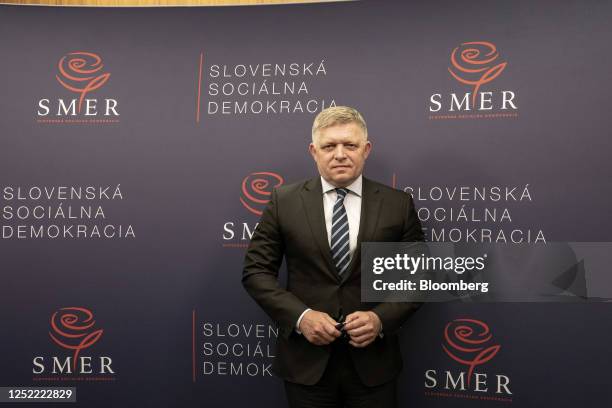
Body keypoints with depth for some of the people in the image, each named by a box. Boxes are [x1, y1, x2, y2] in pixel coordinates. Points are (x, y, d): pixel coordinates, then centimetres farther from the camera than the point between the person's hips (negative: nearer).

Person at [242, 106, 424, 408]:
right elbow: (256, 271, -1)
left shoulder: (398, 204, -2)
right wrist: (300, 316, -13)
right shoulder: (284, 201, -3)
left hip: (373, 362, 1)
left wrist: (381, 318, -13)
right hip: (305, 360, 0)